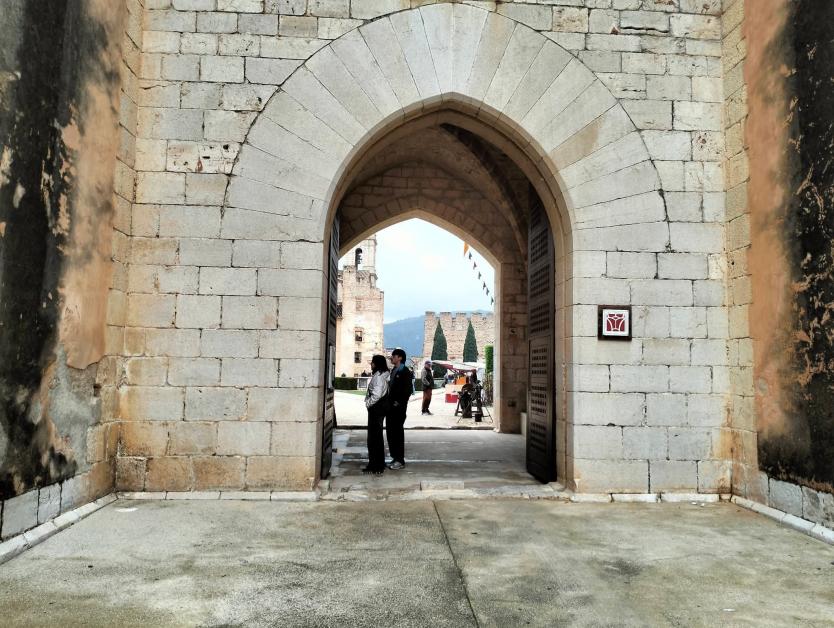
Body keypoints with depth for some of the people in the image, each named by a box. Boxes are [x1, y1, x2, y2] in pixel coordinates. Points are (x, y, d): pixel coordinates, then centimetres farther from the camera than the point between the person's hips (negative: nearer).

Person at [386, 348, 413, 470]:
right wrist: (389, 402, 10)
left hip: (398, 408, -8)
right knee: (390, 432, 10)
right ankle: (395, 457, 19)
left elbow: (409, 390, -15)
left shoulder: (405, 372, -10)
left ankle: (400, 460, 4)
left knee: (398, 432, -4)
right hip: (391, 406, 8)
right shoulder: (393, 371, 16)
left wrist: (399, 402, -15)